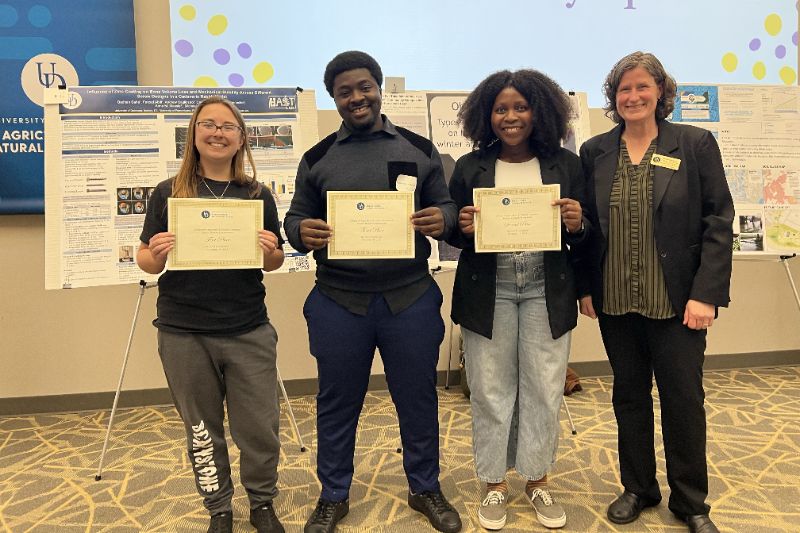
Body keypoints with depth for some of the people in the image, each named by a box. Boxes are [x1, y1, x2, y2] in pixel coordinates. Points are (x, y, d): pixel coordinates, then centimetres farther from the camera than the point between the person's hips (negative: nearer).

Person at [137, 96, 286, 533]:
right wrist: (155, 255, -17)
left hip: (248, 332, 1)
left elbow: (274, 263, 10)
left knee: (260, 426, 6)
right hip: (183, 333, 0)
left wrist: (271, 250, -13)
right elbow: (145, 261, 5)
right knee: (202, 429, 12)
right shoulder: (168, 193, 1)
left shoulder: (259, 195, 4)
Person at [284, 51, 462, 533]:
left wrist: (442, 220, -17)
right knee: (337, 403, 13)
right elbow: (296, 218, 7)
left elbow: (446, 206, 7)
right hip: (338, 302, 1)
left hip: (410, 298, 0)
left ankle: (426, 489, 35)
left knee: (418, 399, 13)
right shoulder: (317, 158, 7)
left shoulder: (419, 149, 5)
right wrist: (303, 233, -17)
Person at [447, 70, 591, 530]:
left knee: (544, 387, 7)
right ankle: (495, 483, 24)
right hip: (488, 292, 0)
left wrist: (577, 226, -14)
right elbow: (453, 234, 7)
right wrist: (464, 228, -14)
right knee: (491, 389, 6)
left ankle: (538, 479, 28)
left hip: (547, 291, 1)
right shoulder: (469, 167, 4)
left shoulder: (567, 165, 4)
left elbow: (585, 236, 8)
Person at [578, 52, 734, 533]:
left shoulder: (695, 144, -1)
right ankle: (638, 488, 31)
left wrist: (706, 293, -12)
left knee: (684, 399, 7)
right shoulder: (595, 152, 5)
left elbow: (719, 222, -5)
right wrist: (585, 287, 1)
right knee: (629, 394, 13)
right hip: (615, 300, 3)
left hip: (677, 300, -2)